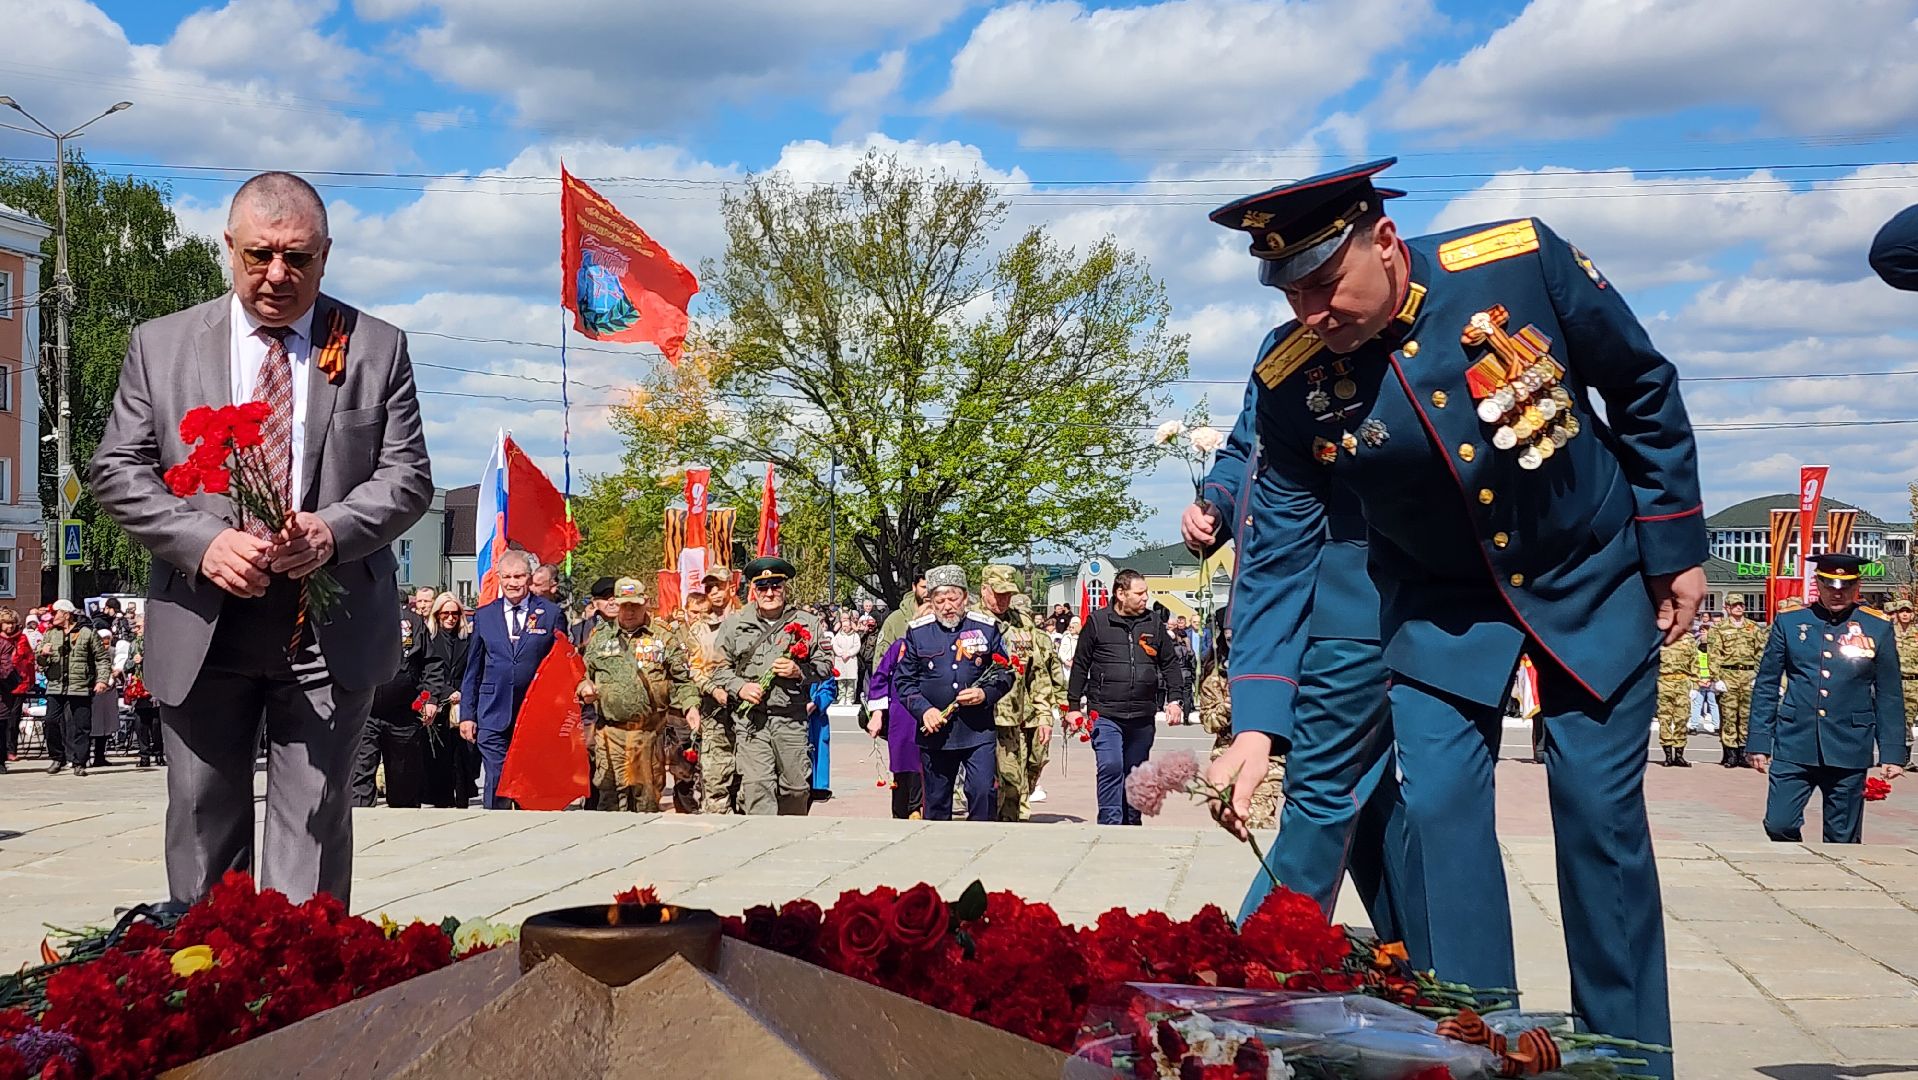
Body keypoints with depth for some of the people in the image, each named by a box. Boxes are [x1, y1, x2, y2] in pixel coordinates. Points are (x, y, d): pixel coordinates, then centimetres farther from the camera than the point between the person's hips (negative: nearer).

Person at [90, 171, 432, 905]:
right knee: (202, 824, 8)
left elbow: (408, 476, 2)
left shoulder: (377, 348, 4)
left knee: (313, 823, 0)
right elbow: (118, 470, 2)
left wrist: (333, 530, -18)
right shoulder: (160, 346, 6)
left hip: (331, 631, -1)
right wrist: (204, 541, -15)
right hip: (202, 629, 1)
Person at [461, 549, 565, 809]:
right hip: (494, 716, 1)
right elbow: (473, 670, 13)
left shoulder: (551, 614, 3)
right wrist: (467, 714, 7)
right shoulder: (484, 615, 10)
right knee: (496, 788, -3)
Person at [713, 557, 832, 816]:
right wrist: (739, 687, -6)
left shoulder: (807, 623, 9)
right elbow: (720, 668, 13)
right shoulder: (734, 624, 9)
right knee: (755, 786, -11)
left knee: (796, 788, 6)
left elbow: (825, 664, 12)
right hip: (750, 719, -1)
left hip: (792, 719, 1)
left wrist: (799, 671, -7)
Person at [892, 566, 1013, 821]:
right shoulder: (917, 632, 4)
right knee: (936, 802, 8)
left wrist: (986, 695, -10)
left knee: (982, 793, -12)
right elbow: (903, 680, 7)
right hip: (935, 732, 1)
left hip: (978, 732, -1)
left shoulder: (987, 628, 3)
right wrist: (924, 710, -9)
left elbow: (1006, 673, 9)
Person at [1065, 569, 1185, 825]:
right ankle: (1110, 823, -14)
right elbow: (1080, 665, 5)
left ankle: (1131, 825, 22)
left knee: (1135, 773, 11)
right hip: (1105, 714, -3)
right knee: (1110, 767, -16)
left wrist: (1174, 700, 7)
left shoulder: (1154, 623, 10)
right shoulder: (1098, 622, 2)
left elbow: (1170, 663, 16)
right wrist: (1073, 705, 4)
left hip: (1143, 716, 3)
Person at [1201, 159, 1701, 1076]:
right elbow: (1280, 559, -15)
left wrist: (1678, 551, -4)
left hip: (1592, 578, -1)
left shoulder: (1520, 261, -24)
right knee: (1440, 811, -9)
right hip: (1442, 602, 1)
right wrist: (1257, 725, -25)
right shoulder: (1289, 382, -20)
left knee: (1602, 815, -1)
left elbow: (1646, 392, -8)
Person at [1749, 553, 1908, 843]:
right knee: (1779, 826, -6)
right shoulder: (1789, 623, 4)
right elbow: (1766, 686, 7)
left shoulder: (1878, 627, 4)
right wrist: (1759, 742, 3)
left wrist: (1892, 752, 3)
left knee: (1843, 840, 5)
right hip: (1794, 746, 0)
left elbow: (1890, 696, 7)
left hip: (1849, 751, 0)